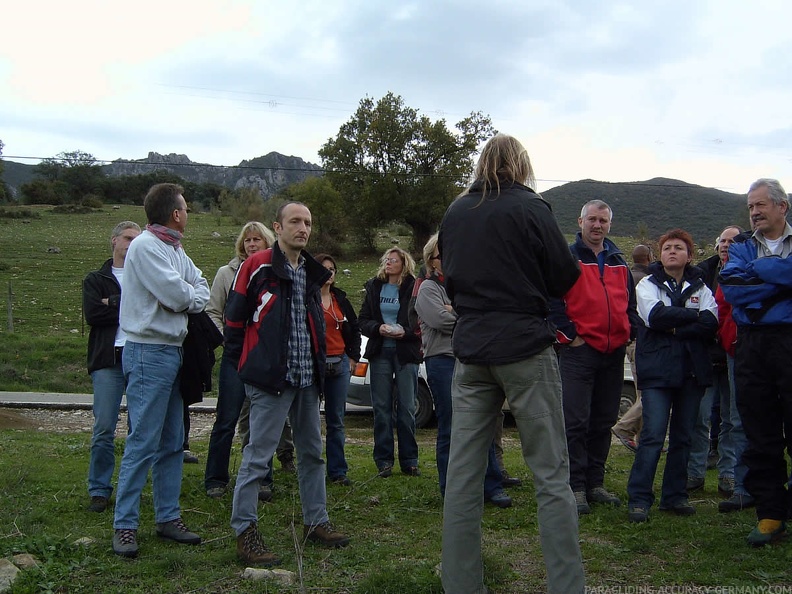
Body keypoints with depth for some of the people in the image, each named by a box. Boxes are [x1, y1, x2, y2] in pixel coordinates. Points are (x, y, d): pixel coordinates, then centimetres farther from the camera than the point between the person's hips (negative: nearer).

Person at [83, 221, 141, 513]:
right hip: (108, 360, -1)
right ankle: (99, 490, 7)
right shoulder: (96, 279, 12)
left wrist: (113, 304, -8)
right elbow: (93, 314, -5)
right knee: (104, 429, -3)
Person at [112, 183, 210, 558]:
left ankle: (168, 517, 20)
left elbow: (201, 291, 10)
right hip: (149, 353, -9)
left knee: (173, 441, 12)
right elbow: (176, 295, -20)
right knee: (143, 442, -6)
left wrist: (188, 297, -10)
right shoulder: (145, 246, -13)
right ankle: (125, 525, 3)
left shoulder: (174, 249, 15)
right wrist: (191, 293, 0)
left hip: (173, 351, 9)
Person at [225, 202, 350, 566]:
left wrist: (319, 364, 17)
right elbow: (235, 317, -6)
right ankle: (244, 533, 5)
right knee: (258, 456, -5)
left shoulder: (312, 273, 15)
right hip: (271, 378, -8)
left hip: (307, 378, 8)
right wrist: (250, 361, -1)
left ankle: (315, 521, 28)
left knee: (312, 452, 15)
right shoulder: (258, 266, -7)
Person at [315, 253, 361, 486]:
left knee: (336, 420, 8)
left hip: (340, 364, 5)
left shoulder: (340, 299, 13)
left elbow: (354, 328, 22)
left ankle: (337, 470, 13)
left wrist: (353, 357, 14)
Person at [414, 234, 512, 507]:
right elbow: (439, 319, -15)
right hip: (443, 361, -5)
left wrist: (455, 311, -7)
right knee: (450, 429, 0)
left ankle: (492, 486, 11)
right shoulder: (428, 288, 3)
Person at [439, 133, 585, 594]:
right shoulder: (530, 207, -5)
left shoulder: (455, 213, 10)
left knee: (463, 473, 6)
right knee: (551, 474, 1)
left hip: (471, 351, 5)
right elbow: (565, 279, -2)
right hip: (525, 348, -4)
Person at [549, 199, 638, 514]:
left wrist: (630, 331, 9)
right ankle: (575, 487, 0)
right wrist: (570, 334, -13)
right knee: (576, 422, -7)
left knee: (604, 421, 11)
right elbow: (553, 300, -9)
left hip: (614, 351, 6)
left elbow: (630, 301, 23)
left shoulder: (618, 262, 16)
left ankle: (595, 483, 21)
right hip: (579, 350, -6)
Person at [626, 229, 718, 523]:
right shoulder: (648, 284, 7)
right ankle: (639, 499, -6)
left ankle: (675, 496, 18)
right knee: (653, 435, -10)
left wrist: (674, 327, -14)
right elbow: (655, 315, -13)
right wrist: (694, 315, -7)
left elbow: (711, 323, -6)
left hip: (693, 371, 3)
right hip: (657, 371, -3)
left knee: (682, 436, 9)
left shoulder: (700, 287, 12)